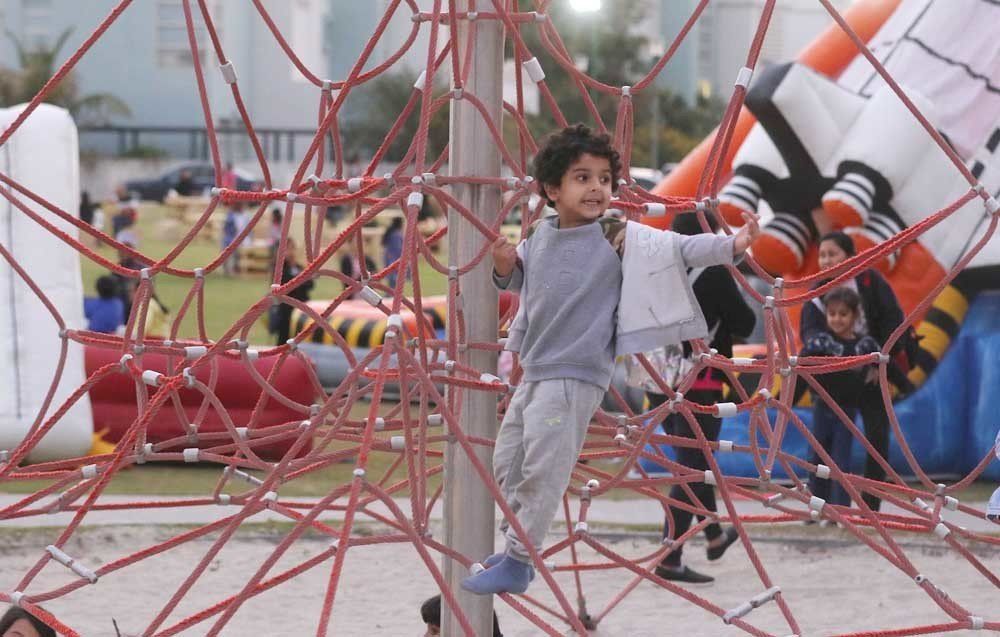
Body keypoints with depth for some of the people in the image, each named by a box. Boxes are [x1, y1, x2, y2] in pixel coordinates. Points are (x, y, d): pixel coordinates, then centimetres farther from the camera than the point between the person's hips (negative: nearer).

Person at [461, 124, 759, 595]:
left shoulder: (619, 239, -11)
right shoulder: (539, 237, 6)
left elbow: (678, 249, -20)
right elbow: (522, 283, 23)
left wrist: (731, 246, -34)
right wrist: (505, 268, 1)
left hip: (574, 378, -7)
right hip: (534, 372, 7)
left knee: (540, 472, -6)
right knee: (506, 464, 17)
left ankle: (516, 566, 5)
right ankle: (513, 550, 33)